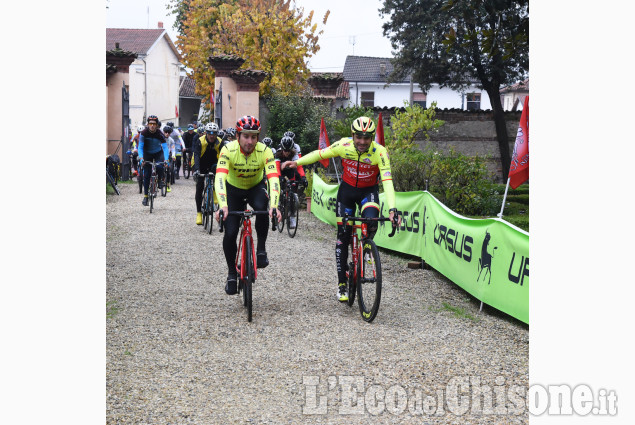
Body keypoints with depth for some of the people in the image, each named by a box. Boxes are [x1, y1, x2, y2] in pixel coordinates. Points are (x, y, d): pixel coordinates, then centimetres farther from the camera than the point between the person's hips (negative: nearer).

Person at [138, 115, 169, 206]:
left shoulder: (160, 134, -24)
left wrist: (166, 160, -43)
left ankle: (160, 180, 2)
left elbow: (165, 147, -28)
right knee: (146, 175, -4)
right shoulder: (144, 133, -22)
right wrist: (141, 158, -39)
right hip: (147, 154, 1)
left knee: (159, 167, -30)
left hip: (158, 153, -1)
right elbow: (140, 147, -23)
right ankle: (145, 196, 3)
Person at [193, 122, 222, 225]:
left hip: (213, 164, 2)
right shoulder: (200, 141, -23)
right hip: (201, 166, -2)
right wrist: (196, 170, -48)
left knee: (216, 168, -30)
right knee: (199, 188, -10)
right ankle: (199, 213, -1)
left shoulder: (220, 142, -18)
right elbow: (196, 156, -34)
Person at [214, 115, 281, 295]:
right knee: (230, 233, -11)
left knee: (262, 208, -34)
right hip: (233, 189, 0)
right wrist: (222, 205, -54)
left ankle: (261, 249, -13)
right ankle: (231, 273, 11)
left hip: (256, 187, 0)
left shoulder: (264, 151, -27)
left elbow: (273, 179, -36)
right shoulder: (228, 150, -28)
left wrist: (273, 206, -52)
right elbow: (220, 178, -39)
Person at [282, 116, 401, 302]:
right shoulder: (344, 145, -19)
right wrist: (297, 162, -6)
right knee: (343, 236, 0)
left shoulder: (379, 152, -25)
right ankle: (342, 284, 11)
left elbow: (387, 181, -32)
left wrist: (392, 209, -42)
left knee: (371, 222, -31)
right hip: (347, 190, 2)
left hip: (368, 191, -2)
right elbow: (321, 154, -4)